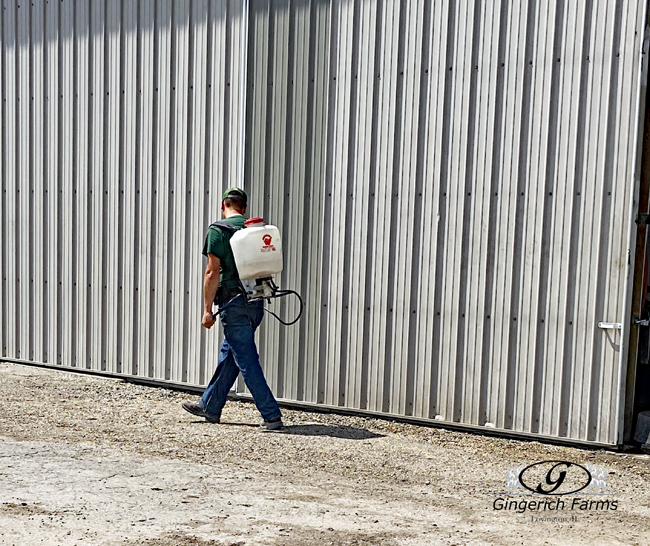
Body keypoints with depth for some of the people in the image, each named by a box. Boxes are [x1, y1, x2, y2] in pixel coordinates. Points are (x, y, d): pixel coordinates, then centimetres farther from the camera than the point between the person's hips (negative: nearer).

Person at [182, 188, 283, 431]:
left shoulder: (217, 230, -6)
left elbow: (212, 272, -11)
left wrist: (207, 309, -8)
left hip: (234, 303, -7)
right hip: (256, 302, 7)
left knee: (247, 361, -2)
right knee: (228, 353, 18)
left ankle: (271, 415, -2)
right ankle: (209, 407, 31)